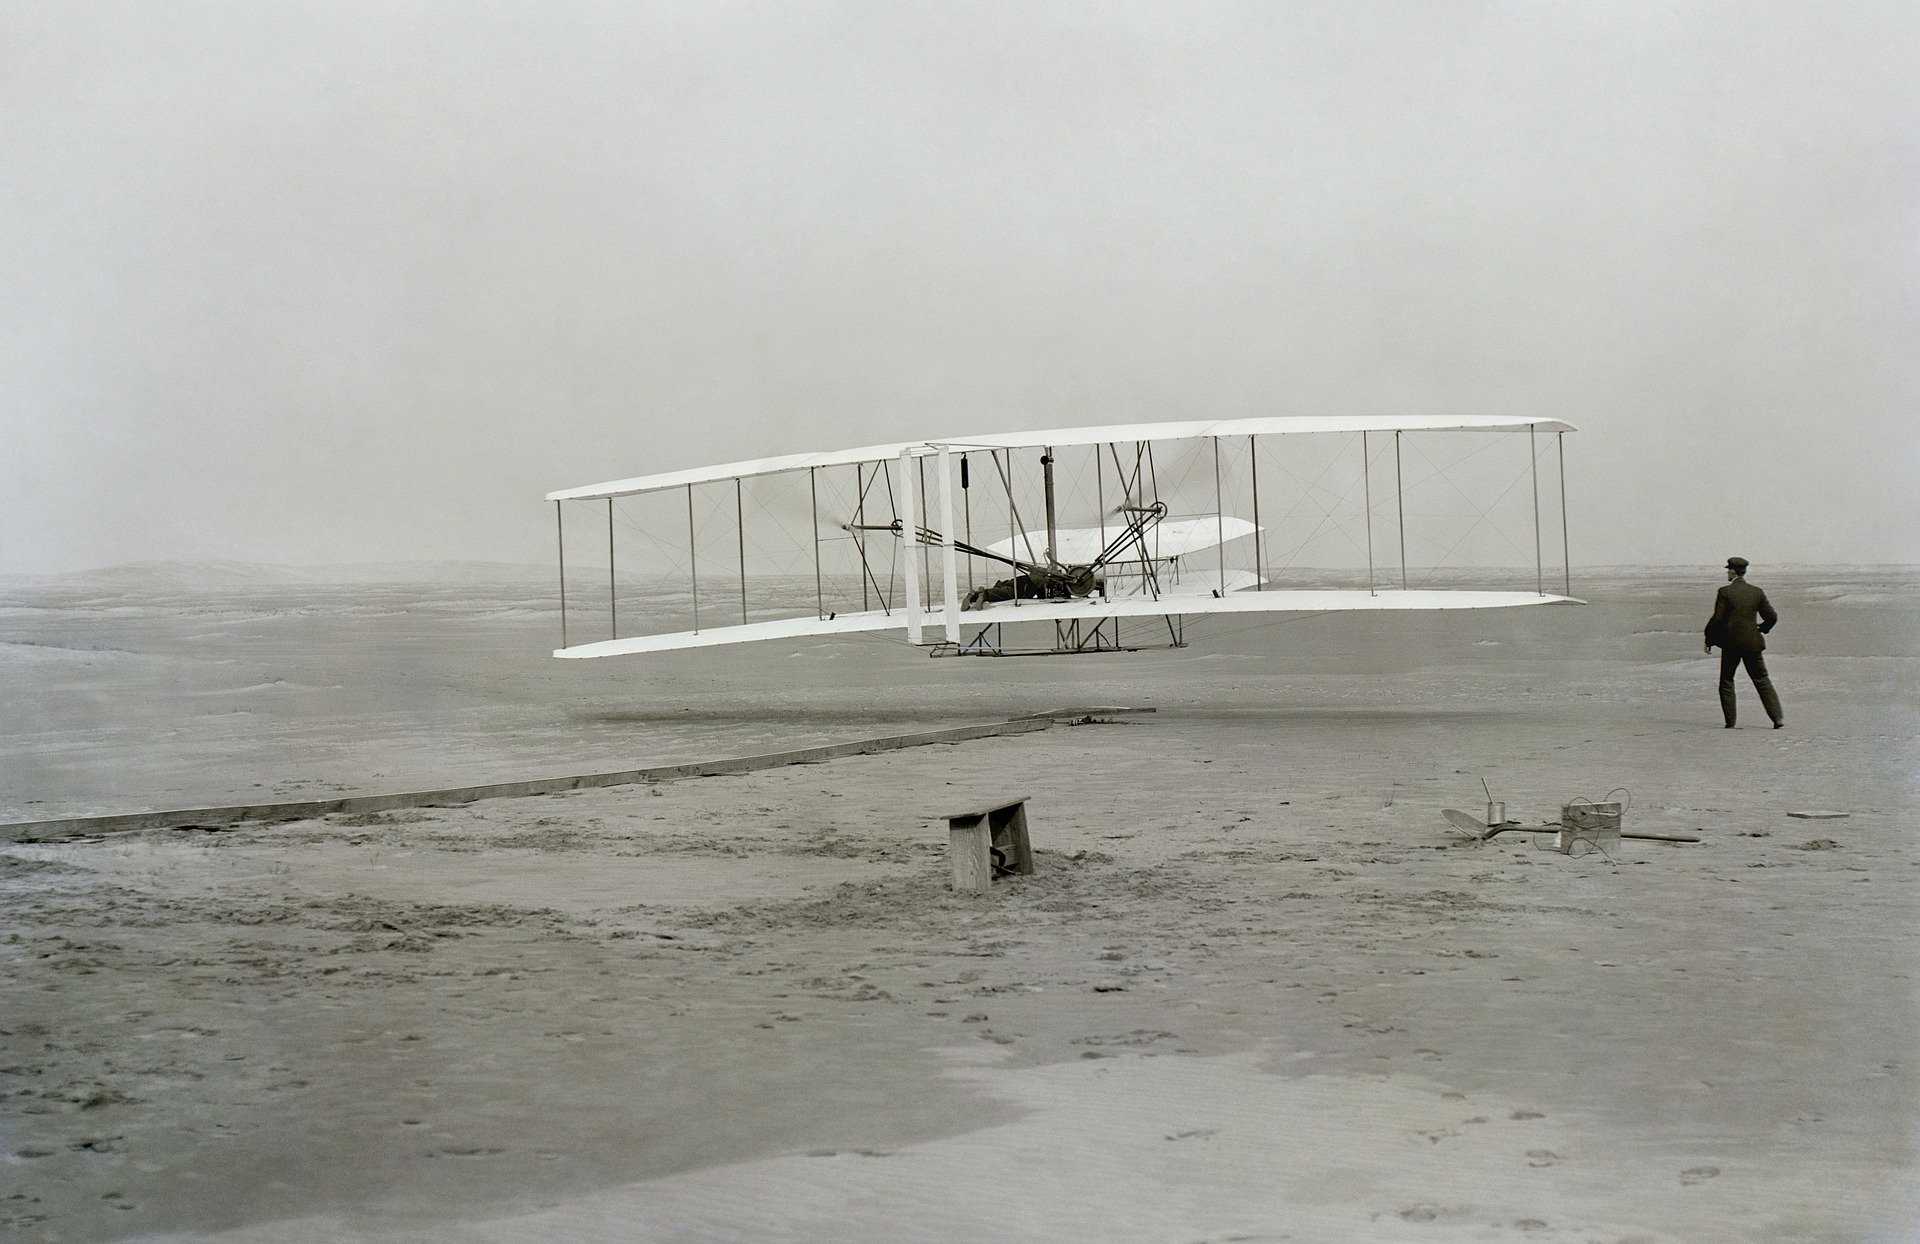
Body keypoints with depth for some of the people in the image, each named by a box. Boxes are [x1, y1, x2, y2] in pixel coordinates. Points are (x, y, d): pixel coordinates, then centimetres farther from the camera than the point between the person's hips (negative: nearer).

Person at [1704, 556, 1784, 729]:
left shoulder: (1725, 592, -9)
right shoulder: (1757, 592, 2)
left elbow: (1717, 619, -11)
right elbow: (1772, 617, 4)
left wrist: (1709, 640, -1)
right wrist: (1761, 629, 23)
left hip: (1731, 643, -3)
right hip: (1752, 643, 3)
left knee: (1726, 681, 11)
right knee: (1762, 680, 9)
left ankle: (1730, 721, 7)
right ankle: (1778, 717, 0)